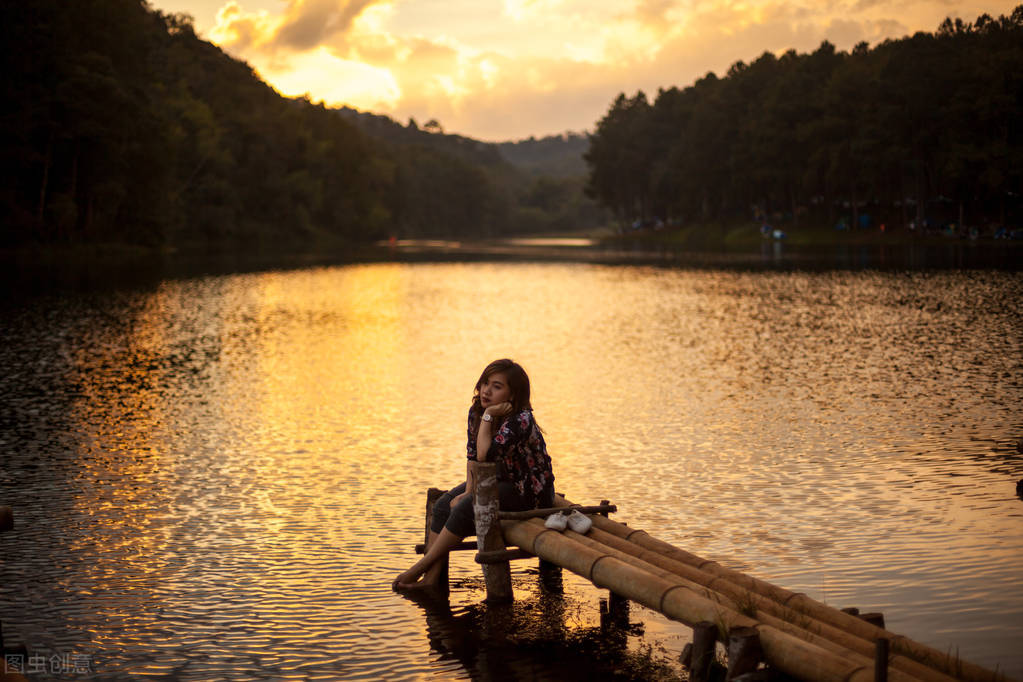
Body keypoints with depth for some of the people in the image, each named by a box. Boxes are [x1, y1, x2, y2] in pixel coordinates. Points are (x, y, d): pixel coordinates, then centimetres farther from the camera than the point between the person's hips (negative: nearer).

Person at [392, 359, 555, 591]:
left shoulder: (520, 420, -27)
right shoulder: (476, 411, -3)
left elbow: (485, 455, -36)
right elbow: (472, 456, 2)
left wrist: (488, 415, -32)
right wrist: (469, 491, -10)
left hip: (528, 491, -8)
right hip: (500, 479, 8)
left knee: (465, 508, -24)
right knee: (444, 505, -9)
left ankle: (421, 567, -14)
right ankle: (431, 577, -16)